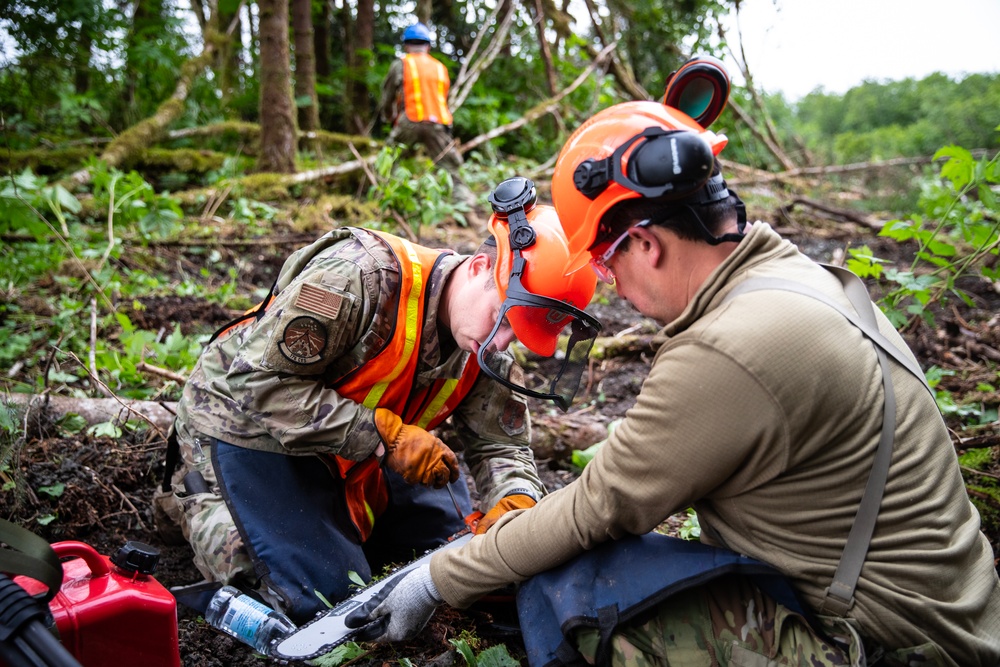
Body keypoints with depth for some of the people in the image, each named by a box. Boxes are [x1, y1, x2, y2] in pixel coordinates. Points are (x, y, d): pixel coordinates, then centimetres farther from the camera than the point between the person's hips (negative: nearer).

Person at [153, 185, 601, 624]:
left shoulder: (484, 354, -10)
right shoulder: (363, 276, -34)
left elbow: (502, 445, -3)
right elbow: (261, 381, -32)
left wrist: (517, 502, -26)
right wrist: (386, 435, -33)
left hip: (351, 450, 7)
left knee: (449, 541, 11)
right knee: (327, 595, -13)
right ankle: (195, 494, 7)